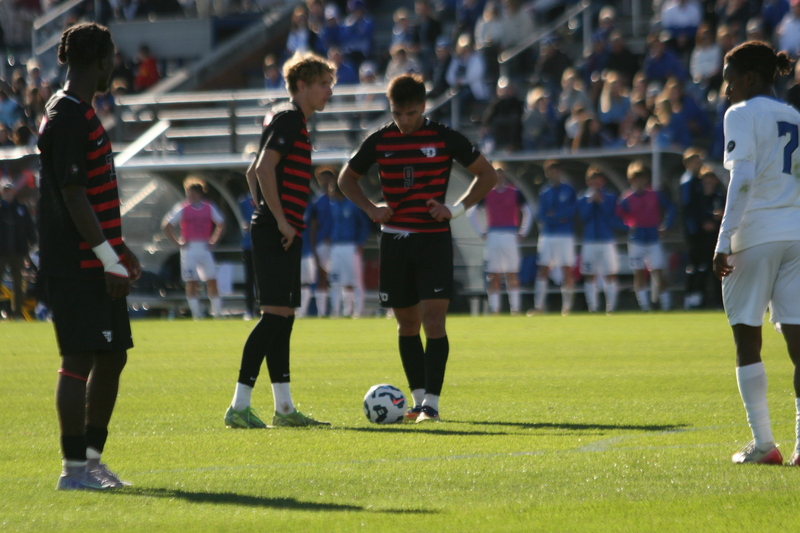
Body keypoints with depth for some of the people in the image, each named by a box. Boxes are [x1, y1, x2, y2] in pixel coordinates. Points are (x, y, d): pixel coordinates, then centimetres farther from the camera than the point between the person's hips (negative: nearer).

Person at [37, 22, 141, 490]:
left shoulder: (81, 114, 17)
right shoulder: (66, 119, -16)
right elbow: (74, 197, -21)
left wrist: (118, 250, 26)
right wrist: (109, 258, -21)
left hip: (94, 264, 10)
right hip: (76, 269, -10)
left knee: (113, 356, 12)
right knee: (80, 360, -7)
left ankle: (92, 457, 20)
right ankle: (74, 469, -4)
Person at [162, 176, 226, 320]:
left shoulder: (209, 208, 6)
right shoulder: (182, 208, -1)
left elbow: (221, 224, 19)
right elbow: (166, 226, 0)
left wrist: (213, 241, 9)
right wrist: (177, 243, -3)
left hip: (204, 248, 2)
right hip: (189, 248, -2)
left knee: (212, 281, -2)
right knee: (191, 283, -4)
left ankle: (217, 312, 2)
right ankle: (196, 313, -1)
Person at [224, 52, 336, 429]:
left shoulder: (291, 119, 21)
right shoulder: (289, 118, -10)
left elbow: (254, 172, 27)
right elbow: (264, 168, -21)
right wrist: (280, 220, -19)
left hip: (281, 233, 11)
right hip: (276, 233, -11)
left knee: (282, 317, 10)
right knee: (275, 315, -13)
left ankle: (284, 409, 13)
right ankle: (239, 407, -15)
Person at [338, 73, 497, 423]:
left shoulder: (444, 138, -3)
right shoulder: (379, 141, 3)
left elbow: (487, 175, 5)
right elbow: (347, 178, 17)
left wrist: (457, 209, -7)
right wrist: (370, 208, 0)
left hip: (434, 240, -3)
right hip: (394, 240, 3)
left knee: (434, 321, -12)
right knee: (407, 322, 9)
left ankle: (431, 403, -13)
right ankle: (419, 398, 19)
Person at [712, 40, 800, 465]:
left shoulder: (742, 114, -3)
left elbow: (743, 179, -14)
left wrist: (724, 240, -15)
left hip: (756, 235, -6)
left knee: (746, 339, 1)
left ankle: (762, 444, -2)